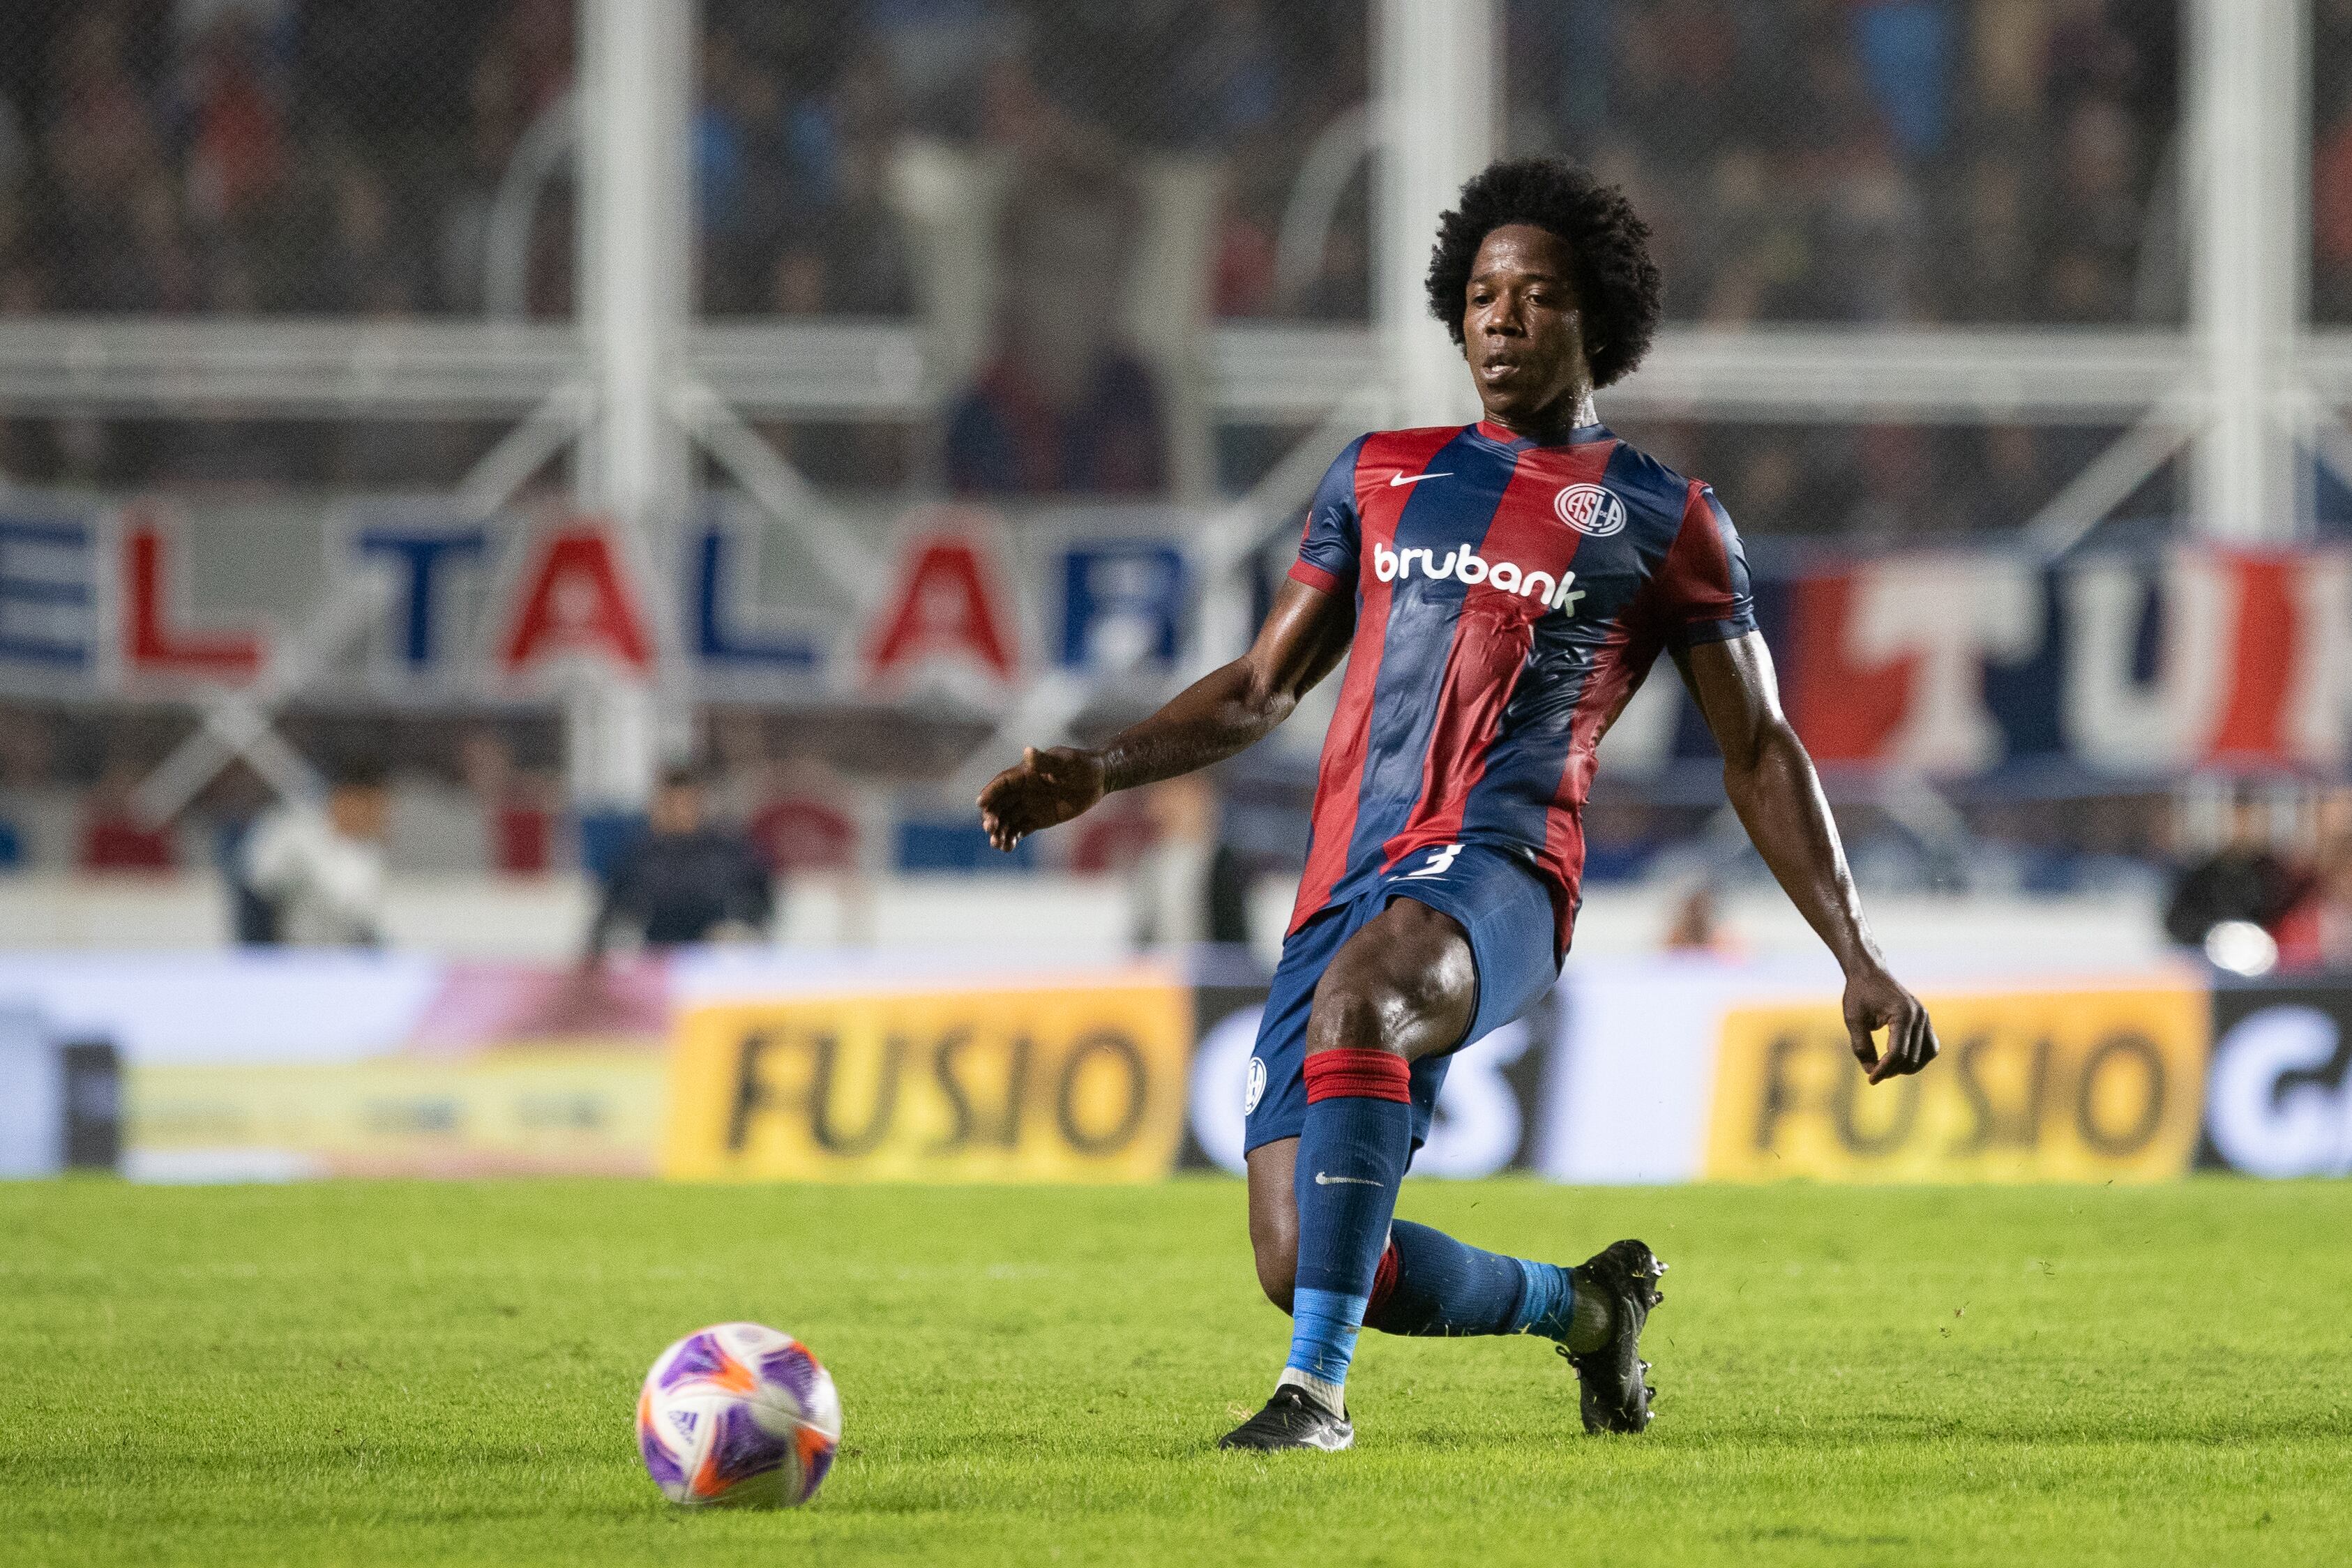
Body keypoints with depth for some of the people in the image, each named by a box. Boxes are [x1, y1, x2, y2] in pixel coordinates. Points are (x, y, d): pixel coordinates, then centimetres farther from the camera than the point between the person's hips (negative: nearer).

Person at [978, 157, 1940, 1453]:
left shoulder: (1661, 519, 11)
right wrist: (1098, 774, 9)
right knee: (1302, 1265, -6)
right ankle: (1581, 1305, 24)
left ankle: (1316, 1389, -39)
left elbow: (1758, 756, 13)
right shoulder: (1383, 476, 21)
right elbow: (1264, 687, 25)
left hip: (1494, 871, -5)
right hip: (1345, 884, 5)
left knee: (1355, 1003, -40)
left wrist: (1858, 960, 6)